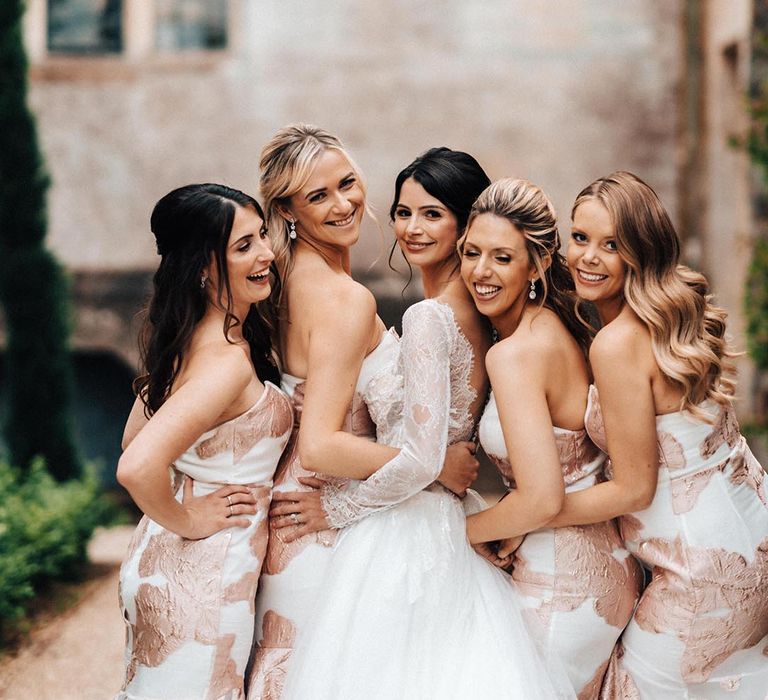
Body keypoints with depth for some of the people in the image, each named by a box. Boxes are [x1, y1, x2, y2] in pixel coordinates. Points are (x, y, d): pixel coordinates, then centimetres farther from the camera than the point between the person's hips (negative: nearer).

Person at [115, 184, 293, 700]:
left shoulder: (185, 337, 3)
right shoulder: (227, 360, -25)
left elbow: (135, 436, 15)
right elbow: (137, 467, -36)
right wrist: (187, 521, -19)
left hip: (161, 562, 9)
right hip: (202, 578, -9)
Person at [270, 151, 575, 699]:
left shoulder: (427, 318, -18)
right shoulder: (481, 314, 7)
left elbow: (421, 461, -22)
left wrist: (335, 508, -10)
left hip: (405, 529, -8)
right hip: (453, 525, 8)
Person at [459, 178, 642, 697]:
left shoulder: (514, 354, -23)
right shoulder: (562, 327, 4)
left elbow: (542, 500, -27)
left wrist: (462, 530, -10)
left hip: (563, 587, -9)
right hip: (608, 564, 9)